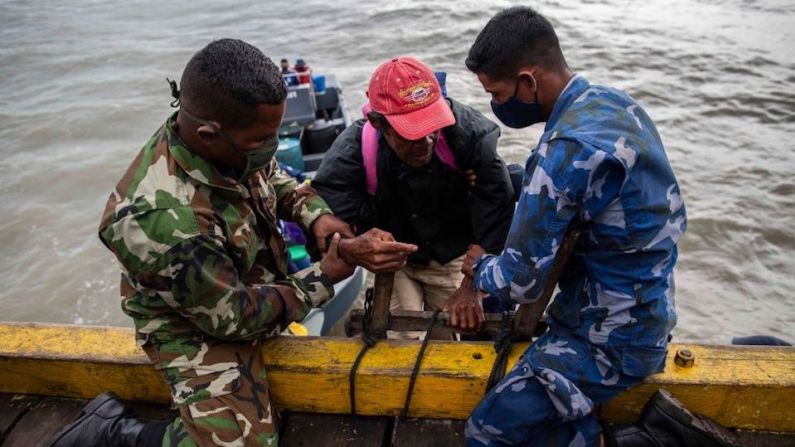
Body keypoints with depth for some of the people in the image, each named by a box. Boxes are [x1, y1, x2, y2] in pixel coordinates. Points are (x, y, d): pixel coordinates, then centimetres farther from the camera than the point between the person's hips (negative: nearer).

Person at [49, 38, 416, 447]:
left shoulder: (229, 142, -18)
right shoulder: (162, 218, -39)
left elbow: (272, 177, 6)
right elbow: (233, 317, -26)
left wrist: (314, 214, -13)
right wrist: (326, 275, -20)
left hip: (258, 287, 8)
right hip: (199, 327, -7)